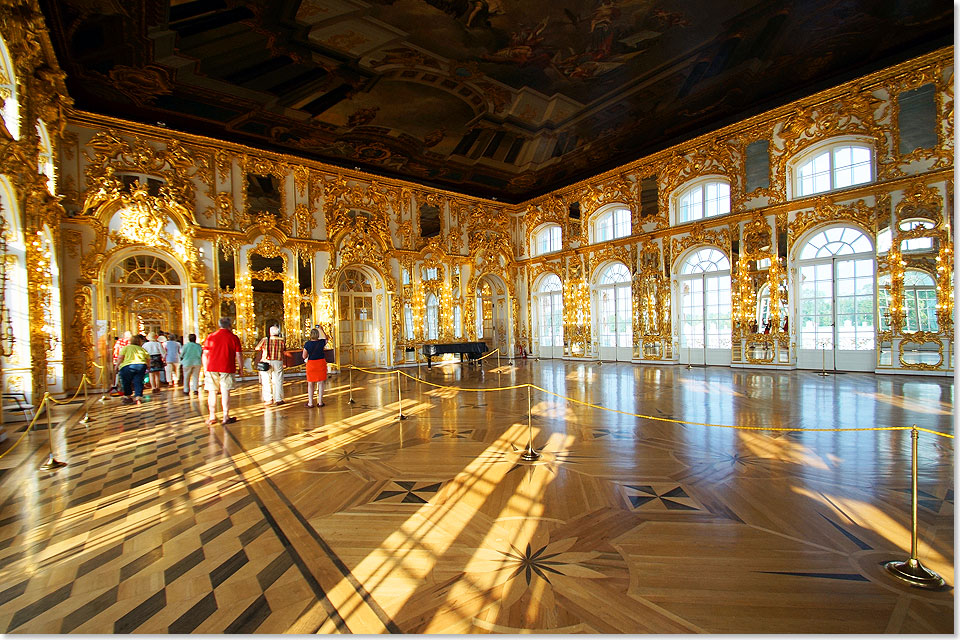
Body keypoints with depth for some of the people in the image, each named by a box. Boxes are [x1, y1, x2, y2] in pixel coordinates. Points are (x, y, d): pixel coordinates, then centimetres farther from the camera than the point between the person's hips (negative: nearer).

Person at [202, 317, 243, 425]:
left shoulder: (210, 336, 6)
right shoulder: (234, 337, 0)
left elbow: (204, 355, 7)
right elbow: (238, 356, -2)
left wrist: (205, 369, 15)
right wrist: (240, 368, 8)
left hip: (211, 368, 2)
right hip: (227, 368, -2)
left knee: (212, 392, 10)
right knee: (225, 392, 1)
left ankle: (212, 417, 17)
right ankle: (226, 417, 4)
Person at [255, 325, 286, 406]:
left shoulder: (264, 340, -5)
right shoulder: (282, 341, -3)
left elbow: (257, 348, 7)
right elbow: (284, 349, 11)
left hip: (266, 362, 0)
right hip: (278, 363, 1)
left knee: (266, 382, 8)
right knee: (278, 381, 8)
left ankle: (269, 400, 9)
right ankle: (278, 399, 13)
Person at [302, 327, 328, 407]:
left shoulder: (307, 344, -10)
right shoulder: (321, 342, -6)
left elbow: (304, 356, -5)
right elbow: (326, 338, 19)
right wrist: (322, 330, 24)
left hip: (311, 364, 0)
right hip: (321, 363, 1)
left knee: (310, 384, 10)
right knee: (320, 383, 7)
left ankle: (310, 403, 14)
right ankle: (320, 402, 12)